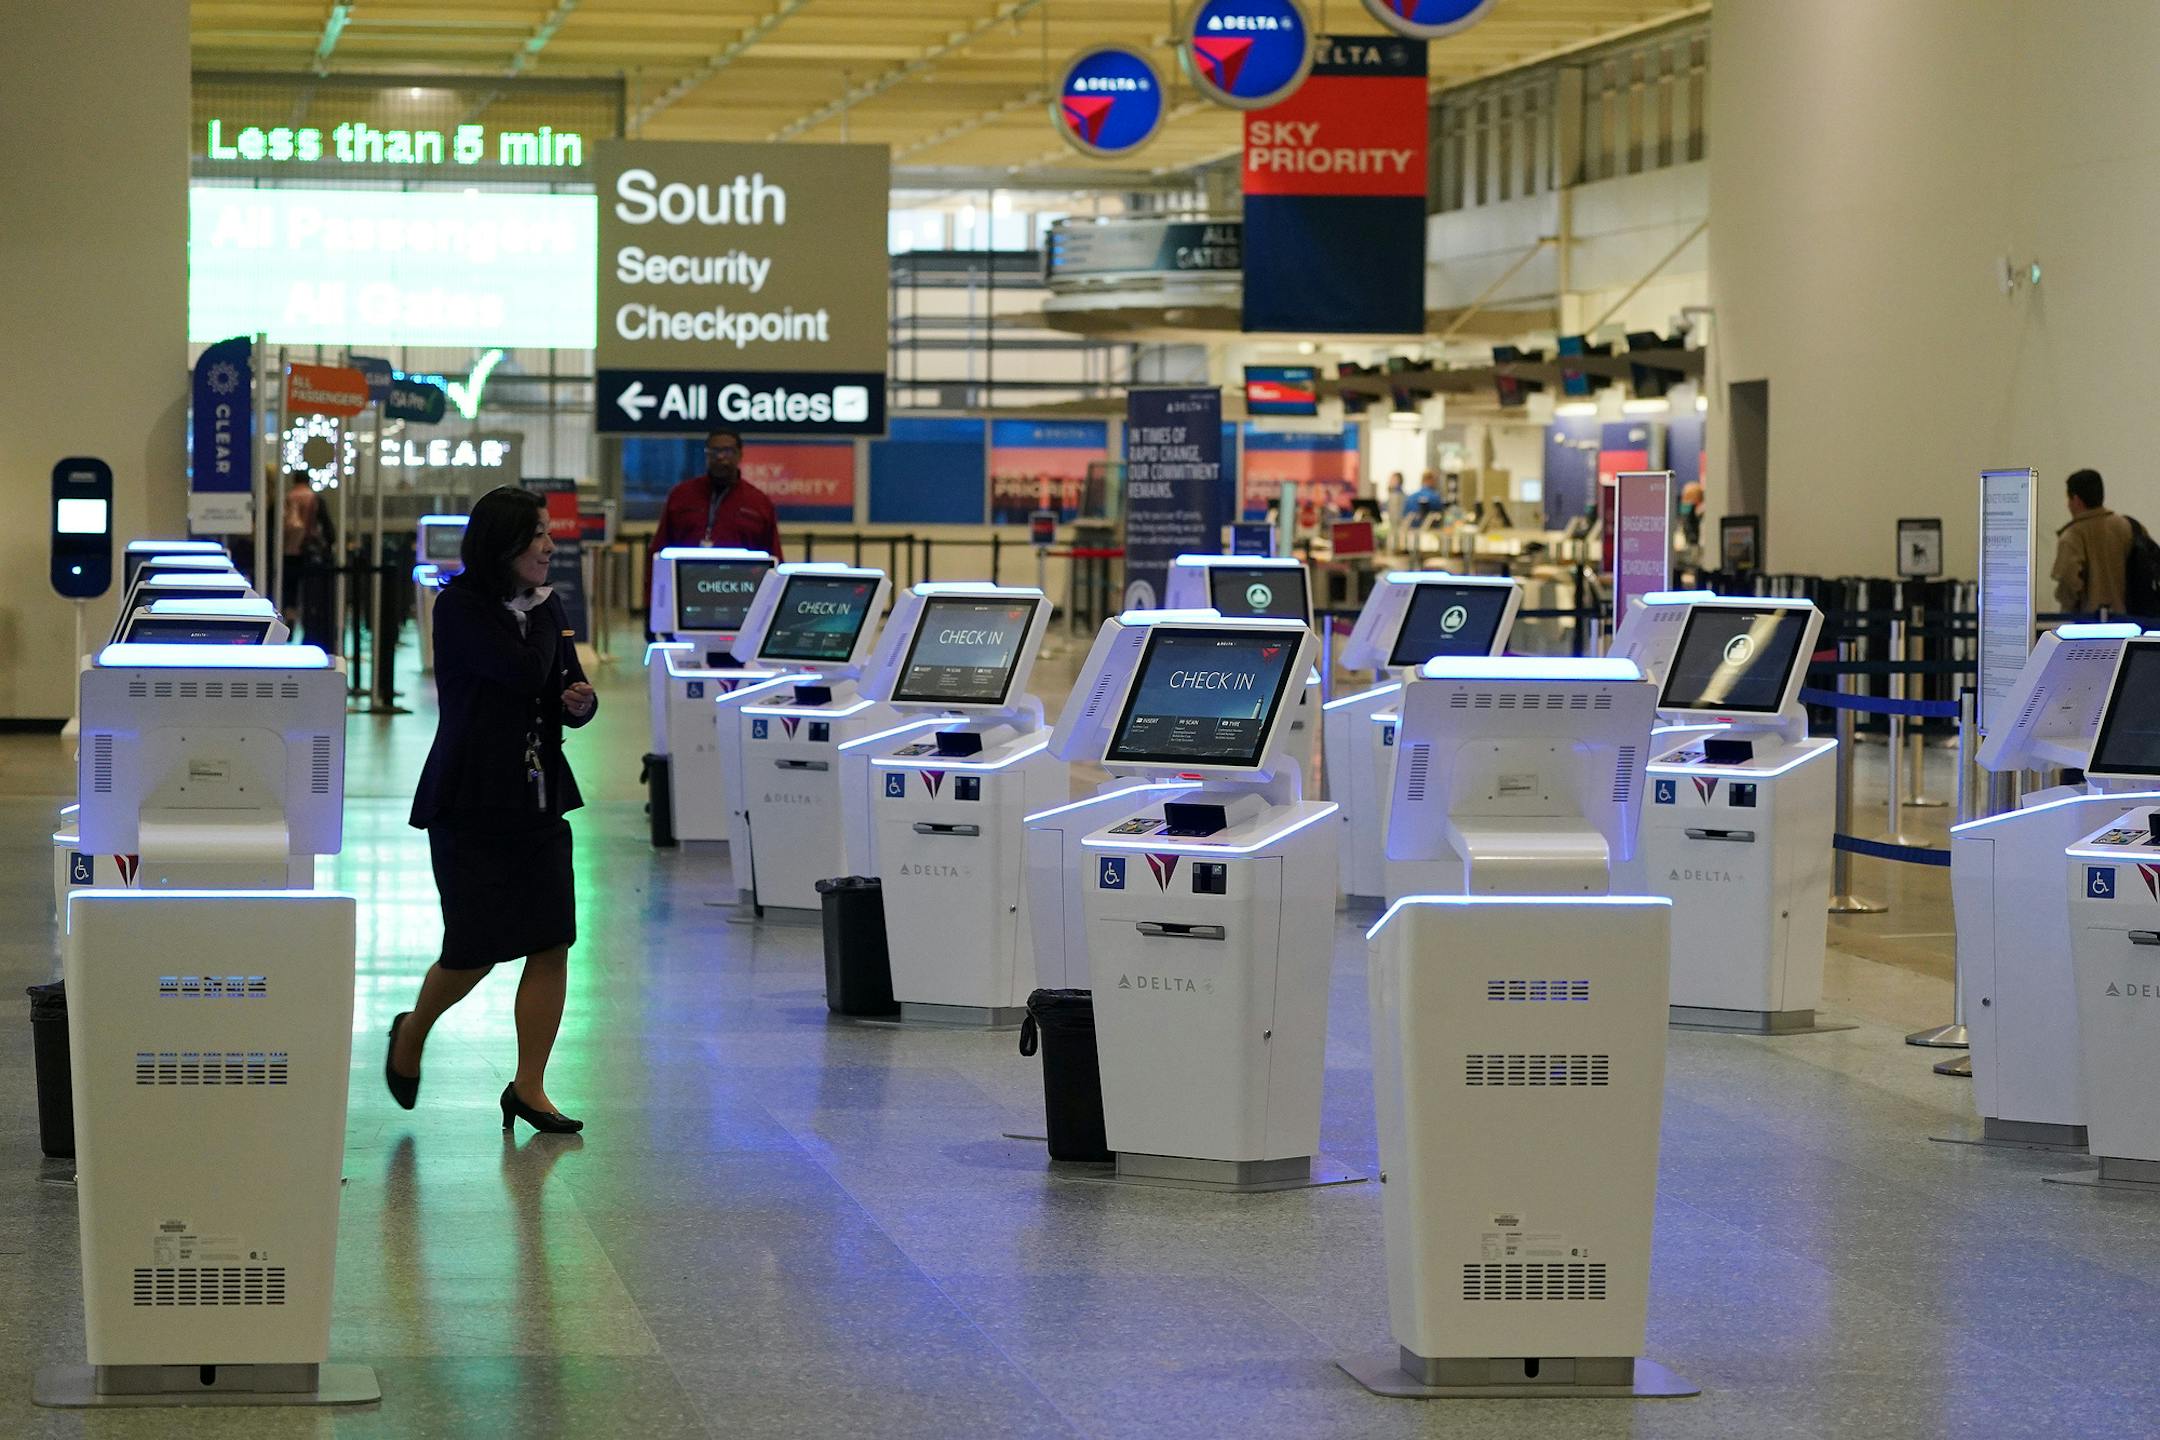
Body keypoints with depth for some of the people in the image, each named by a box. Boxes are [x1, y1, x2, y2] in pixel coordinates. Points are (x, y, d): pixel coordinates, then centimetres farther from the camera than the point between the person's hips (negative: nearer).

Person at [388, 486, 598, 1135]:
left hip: (539, 799, 6)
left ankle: (529, 1088, 7)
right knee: (475, 950, -2)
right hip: (472, 800, -6)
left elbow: (565, 689, 13)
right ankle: (411, 1032, 29)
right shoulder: (461, 607, -11)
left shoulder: (544, 608, 9)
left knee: (552, 942, -2)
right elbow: (525, 674, -21)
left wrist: (582, 701, -11)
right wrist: (539, 613, -4)